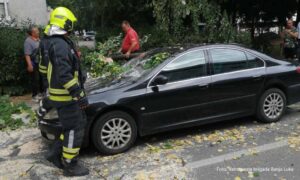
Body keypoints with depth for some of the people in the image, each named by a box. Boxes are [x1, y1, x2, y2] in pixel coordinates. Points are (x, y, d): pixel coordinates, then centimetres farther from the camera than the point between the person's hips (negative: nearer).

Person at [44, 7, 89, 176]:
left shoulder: (60, 42, 14)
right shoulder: (60, 45, -21)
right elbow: (64, 75, -28)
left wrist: (78, 91, 26)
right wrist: (79, 95, -25)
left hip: (66, 94, 10)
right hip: (66, 96, -10)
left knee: (79, 124, 18)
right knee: (75, 129, 0)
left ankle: (56, 154, 28)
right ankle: (70, 166, 14)